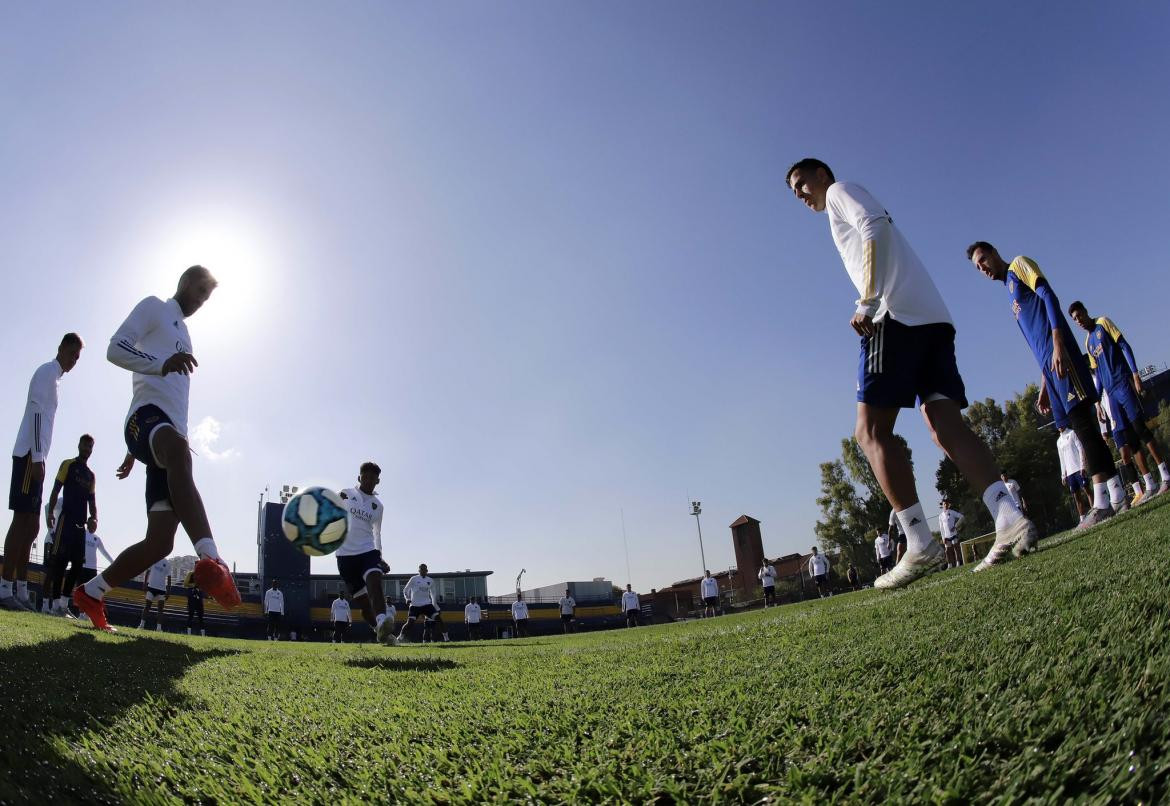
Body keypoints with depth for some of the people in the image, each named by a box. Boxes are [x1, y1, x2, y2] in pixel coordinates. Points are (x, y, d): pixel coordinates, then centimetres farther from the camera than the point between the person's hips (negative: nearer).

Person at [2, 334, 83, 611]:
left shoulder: (54, 376, 24)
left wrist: (39, 458, 18)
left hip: (33, 456, 9)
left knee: (30, 525, 7)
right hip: (29, 453, -9)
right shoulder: (47, 371, -5)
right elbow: (37, 414, -15)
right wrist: (37, 458, -21)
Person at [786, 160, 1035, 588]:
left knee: (871, 430, -10)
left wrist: (868, 301, -17)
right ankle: (1010, 519, -16)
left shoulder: (840, 190, 12)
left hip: (898, 314, -9)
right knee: (945, 423, -2)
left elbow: (875, 225, -9)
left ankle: (920, 544, -17)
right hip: (935, 318, 9)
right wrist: (870, 310, 13)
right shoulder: (850, 215, 36)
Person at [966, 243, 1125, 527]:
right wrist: (1044, 388, 24)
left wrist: (1057, 345, -20)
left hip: (1059, 353, -9)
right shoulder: (1012, 290, 30)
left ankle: (1102, 502, -18)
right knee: (1082, 427, 5)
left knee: (1081, 423, -14)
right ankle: (1118, 496, 7)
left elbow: (1049, 297, -8)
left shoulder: (1019, 265, 9)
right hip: (1050, 363, 9)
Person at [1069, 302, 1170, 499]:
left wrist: (1135, 374, -15)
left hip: (1124, 383, -6)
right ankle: (1150, 485, 0)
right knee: (1124, 438, -1)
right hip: (1111, 393, 6)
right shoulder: (1088, 343, 20)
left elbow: (1125, 347, -4)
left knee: (1140, 428, -10)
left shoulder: (1103, 322, 5)